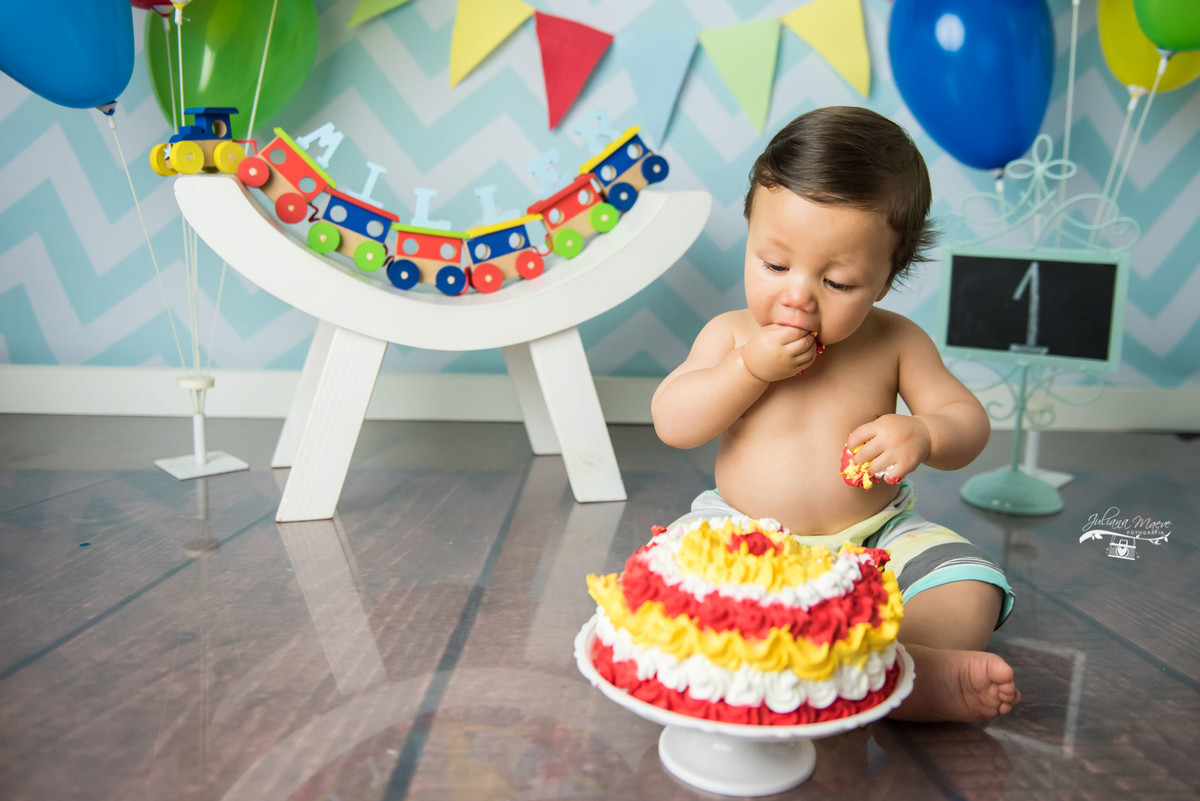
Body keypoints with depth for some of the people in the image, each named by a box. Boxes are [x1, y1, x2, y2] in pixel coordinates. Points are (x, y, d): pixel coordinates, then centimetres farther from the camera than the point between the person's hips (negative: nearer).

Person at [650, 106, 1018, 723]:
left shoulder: (896, 342, -3)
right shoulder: (732, 335, -3)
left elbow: (969, 423, -2)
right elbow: (671, 425, -9)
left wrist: (924, 435, -27)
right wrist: (749, 369, -21)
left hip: (874, 539, 1)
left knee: (970, 593, -20)